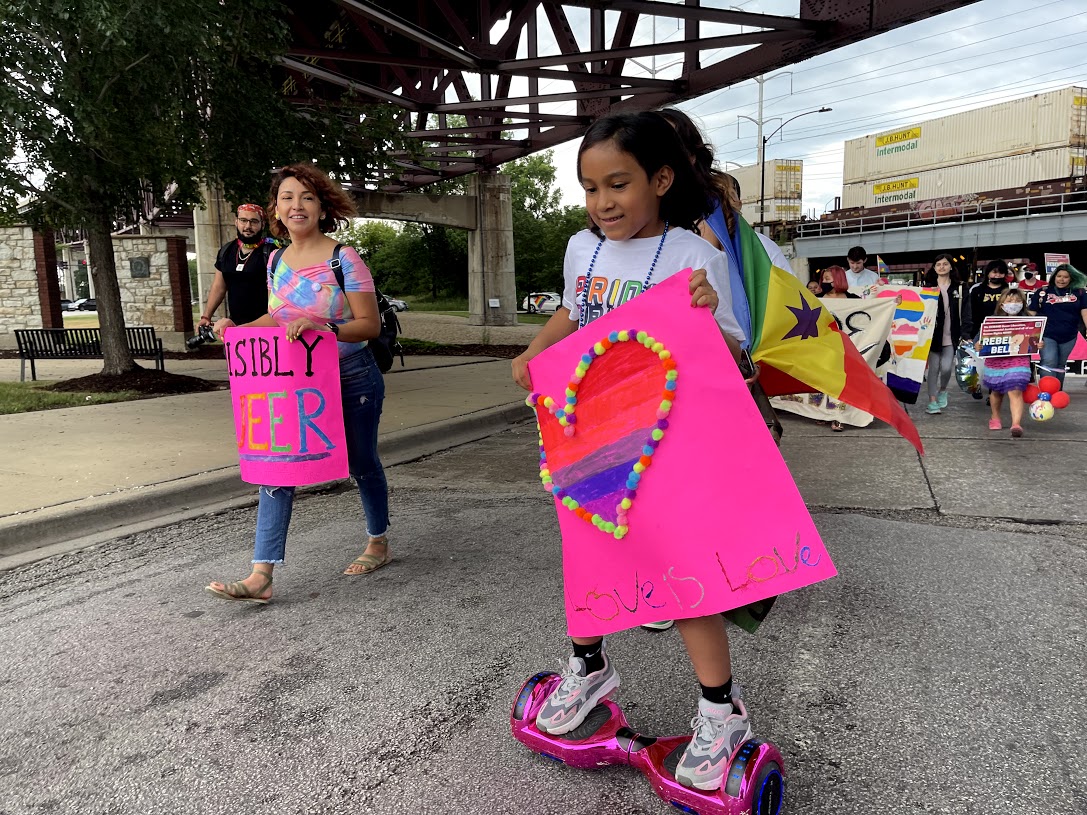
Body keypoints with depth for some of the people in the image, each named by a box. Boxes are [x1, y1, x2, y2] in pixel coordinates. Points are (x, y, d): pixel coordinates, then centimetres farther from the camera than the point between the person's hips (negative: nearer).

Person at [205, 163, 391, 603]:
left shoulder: (344, 259, -13)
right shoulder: (276, 261, 5)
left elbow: (370, 324, -15)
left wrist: (322, 327, -29)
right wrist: (238, 327, 1)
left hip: (351, 377, -5)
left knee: (361, 464, 12)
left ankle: (378, 543, 36)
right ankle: (261, 575, 0)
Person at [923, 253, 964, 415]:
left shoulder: (958, 288, 6)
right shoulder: (928, 287, 5)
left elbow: (962, 313, 5)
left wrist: (963, 334, 0)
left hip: (951, 335, 0)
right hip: (933, 333, 0)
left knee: (946, 367, -7)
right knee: (934, 368, 0)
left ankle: (942, 390, 22)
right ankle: (932, 401, 7)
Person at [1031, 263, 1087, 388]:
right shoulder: (1043, 292, -1)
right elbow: (1032, 313, 1)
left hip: (1068, 337, 3)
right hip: (1047, 335, -3)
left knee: (1060, 365, 14)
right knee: (1049, 363, -16)